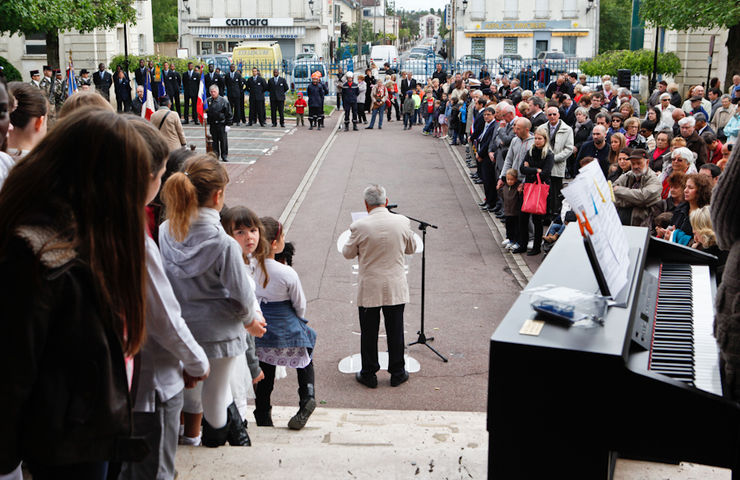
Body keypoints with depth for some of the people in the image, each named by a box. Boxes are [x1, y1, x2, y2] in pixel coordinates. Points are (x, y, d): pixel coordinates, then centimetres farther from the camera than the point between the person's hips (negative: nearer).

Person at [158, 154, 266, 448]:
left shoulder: (165, 232, -12)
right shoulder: (224, 244, -27)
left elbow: (164, 281, 1)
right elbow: (241, 295, -17)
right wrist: (250, 320, 3)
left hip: (180, 326, 5)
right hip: (217, 331, -5)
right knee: (215, 391, 16)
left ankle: (192, 433, 48)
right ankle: (216, 441, 36)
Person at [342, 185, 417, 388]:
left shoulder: (359, 227, -16)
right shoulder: (402, 222, -8)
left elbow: (348, 254, 0)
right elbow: (411, 249, 8)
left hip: (369, 290, -2)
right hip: (396, 289, 2)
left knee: (369, 333, 11)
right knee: (395, 332, 14)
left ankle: (368, 375, 22)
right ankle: (397, 373, 25)